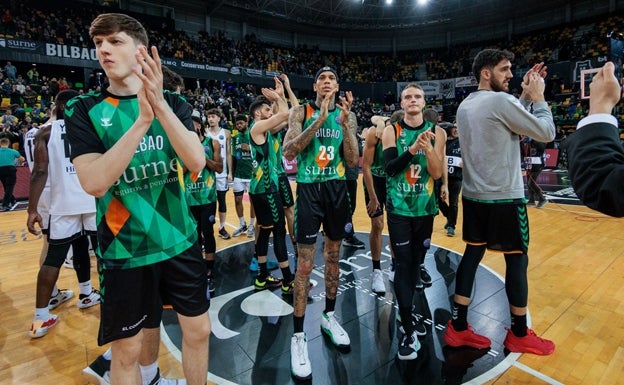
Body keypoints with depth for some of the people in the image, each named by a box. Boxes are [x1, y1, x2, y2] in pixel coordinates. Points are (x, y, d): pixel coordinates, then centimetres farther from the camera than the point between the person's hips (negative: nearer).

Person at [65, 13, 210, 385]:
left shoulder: (174, 103, 1)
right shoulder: (84, 110, -4)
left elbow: (197, 162, -15)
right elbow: (95, 183, -19)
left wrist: (160, 106, -27)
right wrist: (143, 119, -26)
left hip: (179, 239, 2)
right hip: (124, 248, -1)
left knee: (198, 331, 14)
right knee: (127, 350, 12)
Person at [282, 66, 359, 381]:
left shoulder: (347, 115, 7)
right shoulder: (301, 112, -1)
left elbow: (352, 162, -1)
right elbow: (288, 152, -15)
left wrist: (344, 123, -13)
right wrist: (318, 120, -19)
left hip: (337, 190, 4)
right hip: (309, 189, -3)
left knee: (333, 257, 14)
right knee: (305, 265, -3)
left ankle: (329, 316, 33)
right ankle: (298, 336, 11)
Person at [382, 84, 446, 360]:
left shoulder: (436, 132, 2)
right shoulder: (391, 131, -2)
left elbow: (437, 173, -5)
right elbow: (390, 168, -14)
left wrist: (427, 148, -21)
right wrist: (413, 148, -27)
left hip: (425, 208, 3)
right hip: (399, 208, -3)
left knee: (417, 262, 13)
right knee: (403, 264, -5)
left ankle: (407, 311, 33)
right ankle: (408, 331, 4)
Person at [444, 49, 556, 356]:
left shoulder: (465, 105, 11)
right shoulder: (501, 100, -14)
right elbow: (546, 133, -6)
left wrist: (525, 97, 18)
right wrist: (538, 97, 5)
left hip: (473, 195, 8)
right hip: (505, 197, -8)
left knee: (472, 255, 10)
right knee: (517, 260, 6)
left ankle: (458, 328, 16)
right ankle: (519, 335, 22)